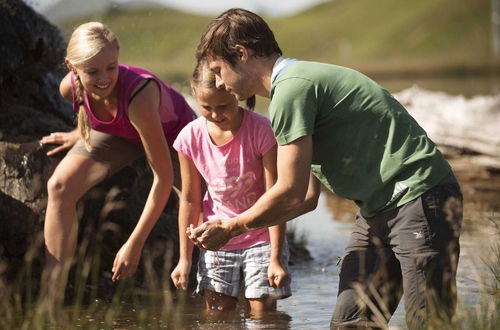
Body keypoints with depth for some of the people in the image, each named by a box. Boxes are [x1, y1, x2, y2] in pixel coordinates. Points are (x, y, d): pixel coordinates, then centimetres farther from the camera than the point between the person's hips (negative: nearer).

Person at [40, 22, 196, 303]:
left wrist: (135, 243, -38)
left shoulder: (139, 94, -44)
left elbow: (164, 177, -39)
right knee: (60, 186, -19)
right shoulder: (70, 88, -29)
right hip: (119, 133, 3)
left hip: (173, 132, -3)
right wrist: (82, 134, 16)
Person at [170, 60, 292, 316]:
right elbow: (189, 201, 2)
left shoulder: (261, 131, -18)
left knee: (263, 312, -5)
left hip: (261, 238, -3)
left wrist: (276, 258, -18)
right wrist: (184, 258, 4)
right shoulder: (190, 137, -9)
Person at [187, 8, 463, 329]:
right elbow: (305, 197, 18)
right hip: (380, 210, 10)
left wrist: (231, 228, -1)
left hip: (420, 198, -10)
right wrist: (237, 226, 14)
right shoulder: (298, 80, 16)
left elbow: (290, 195, -16)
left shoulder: (291, 88, -15)